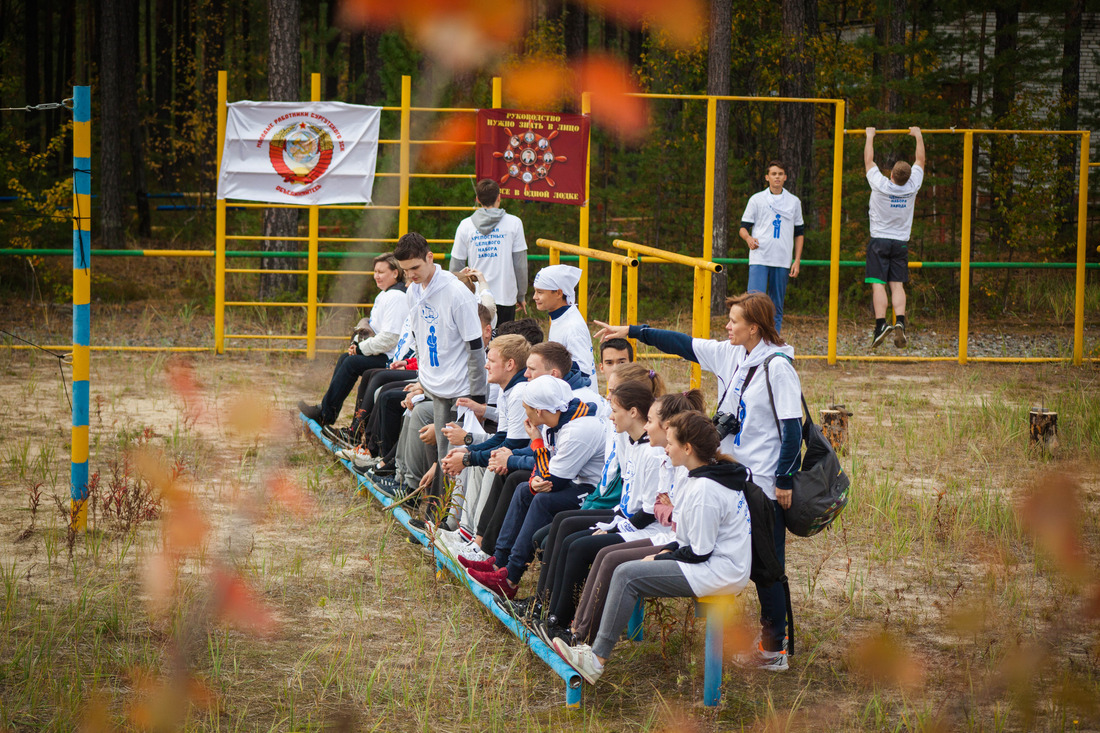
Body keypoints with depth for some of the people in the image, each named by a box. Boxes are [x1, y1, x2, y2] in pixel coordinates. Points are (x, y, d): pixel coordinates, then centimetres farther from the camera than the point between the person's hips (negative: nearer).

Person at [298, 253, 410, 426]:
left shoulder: (396, 297, -18)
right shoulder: (384, 295, 16)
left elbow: (389, 338, -24)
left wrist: (361, 348, -13)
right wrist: (360, 345, 5)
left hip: (392, 359, -11)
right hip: (384, 354, 11)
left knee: (352, 363, -17)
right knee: (345, 358, 10)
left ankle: (326, 414, -10)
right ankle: (326, 408, 9)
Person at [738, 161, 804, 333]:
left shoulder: (794, 202, 12)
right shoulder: (757, 199, 6)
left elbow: (799, 233, 16)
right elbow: (743, 227, 7)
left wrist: (797, 261, 7)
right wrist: (749, 238, -17)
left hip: (782, 261, 2)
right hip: (759, 259, -2)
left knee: (777, 306, 3)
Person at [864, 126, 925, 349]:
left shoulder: (880, 185, -15)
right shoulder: (912, 187, -8)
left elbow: (869, 161, -1)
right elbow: (920, 161, 8)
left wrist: (870, 137, 13)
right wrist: (918, 136, 20)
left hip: (879, 241, -3)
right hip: (901, 242, 3)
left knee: (878, 284, -7)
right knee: (897, 285, 2)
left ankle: (881, 324, -21)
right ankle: (900, 322, -17)